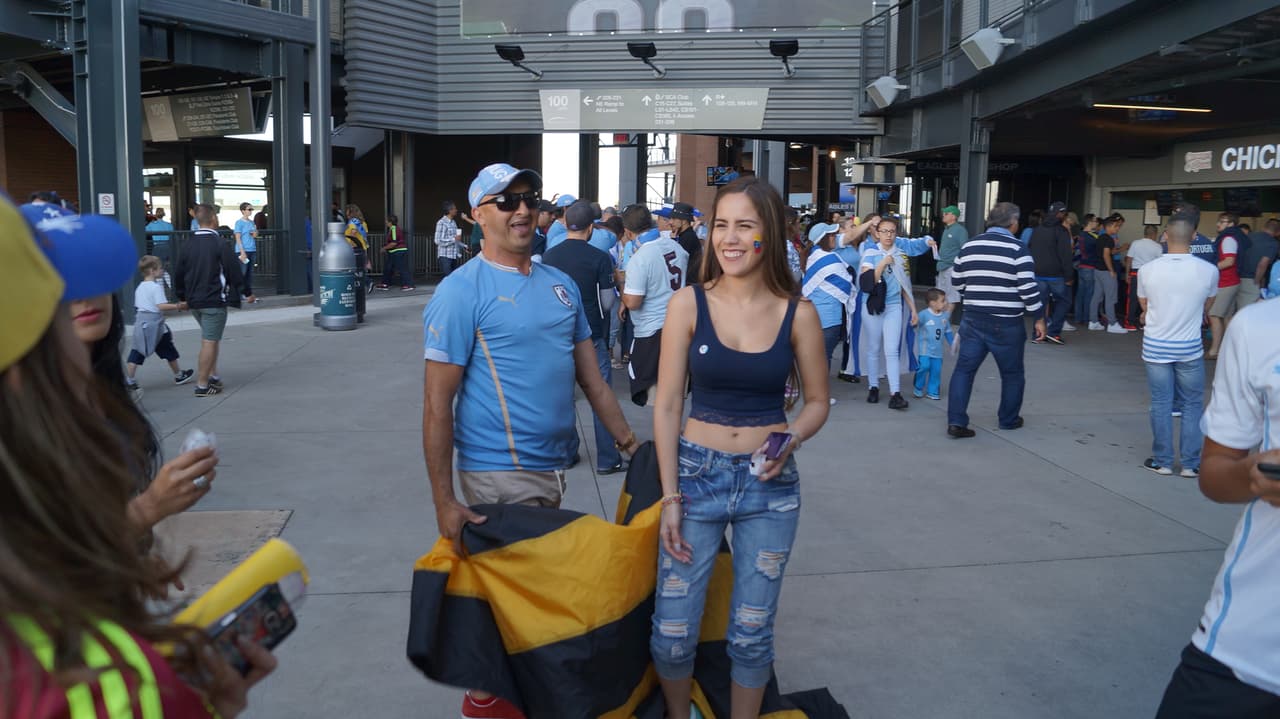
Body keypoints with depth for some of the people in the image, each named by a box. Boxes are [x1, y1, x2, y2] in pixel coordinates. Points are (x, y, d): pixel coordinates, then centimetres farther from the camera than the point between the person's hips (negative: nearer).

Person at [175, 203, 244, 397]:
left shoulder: (188, 244, 6)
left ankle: (213, 376, 20)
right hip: (215, 301, -7)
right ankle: (202, 385, -2)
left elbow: (178, 274, 11)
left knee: (209, 338, 21)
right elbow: (234, 272, -11)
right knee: (210, 341, -3)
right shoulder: (219, 244, -13)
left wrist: (182, 297, 24)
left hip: (194, 301, 7)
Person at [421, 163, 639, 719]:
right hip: (500, 472, -7)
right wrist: (444, 500, -17)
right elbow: (437, 405, -15)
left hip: (553, 464, 7)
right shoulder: (461, 292, -13)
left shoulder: (561, 285, 7)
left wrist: (632, 445, 10)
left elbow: (592, 378, 12)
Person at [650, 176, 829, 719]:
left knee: (751, 634, 11)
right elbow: (666, 405, -3)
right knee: (672, 632, 3)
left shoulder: (797, 314, -4)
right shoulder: (689, 304, -6)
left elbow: (817, 402, 7)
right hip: (697, 474, 0)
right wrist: (670, 496, -7)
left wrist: (792, 439, -14)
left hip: (770, 484, 1)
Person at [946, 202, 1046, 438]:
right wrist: (1039, 318, -4)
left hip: (973, 319, 4)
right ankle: (1008, 419, 26)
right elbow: (1028, 288, -14)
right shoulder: (1017, 249, -10)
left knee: (964, 369, 5)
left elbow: (958, 283, 14)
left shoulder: (968, 246, 6)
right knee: (1012, 373, 14)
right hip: (1006, 323, -4)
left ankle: (956, 421, -4)